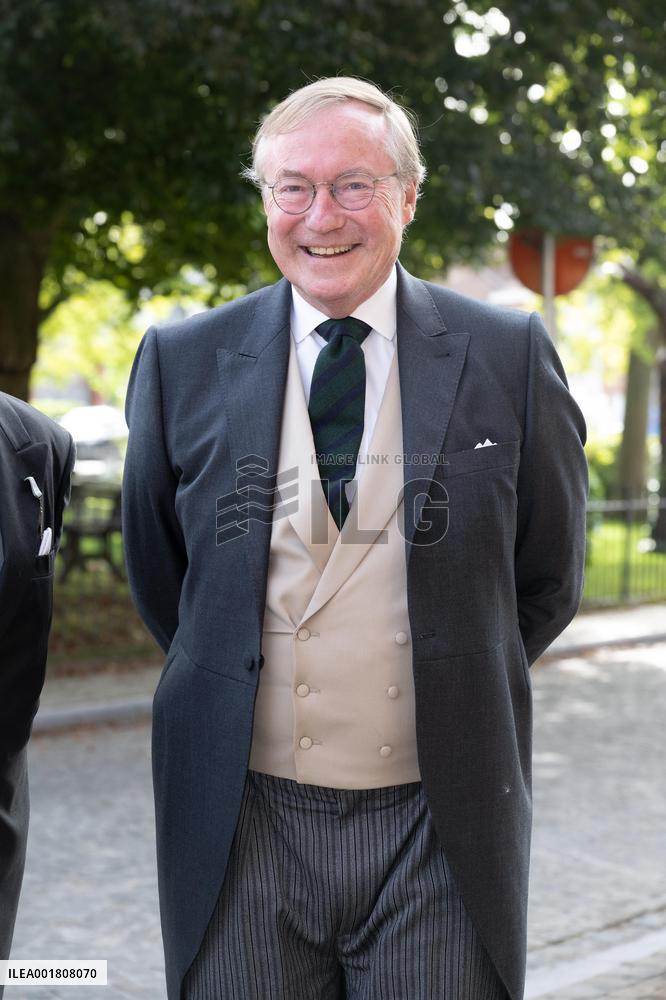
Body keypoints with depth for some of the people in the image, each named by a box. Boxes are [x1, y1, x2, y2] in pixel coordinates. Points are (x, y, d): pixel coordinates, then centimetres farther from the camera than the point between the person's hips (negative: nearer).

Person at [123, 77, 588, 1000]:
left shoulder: (509, 356, -3)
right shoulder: (181, 362, 0)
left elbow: (548, 580, 7)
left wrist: (455, 689, 9)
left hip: (441, 825, 0)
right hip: (241, 819, 1)